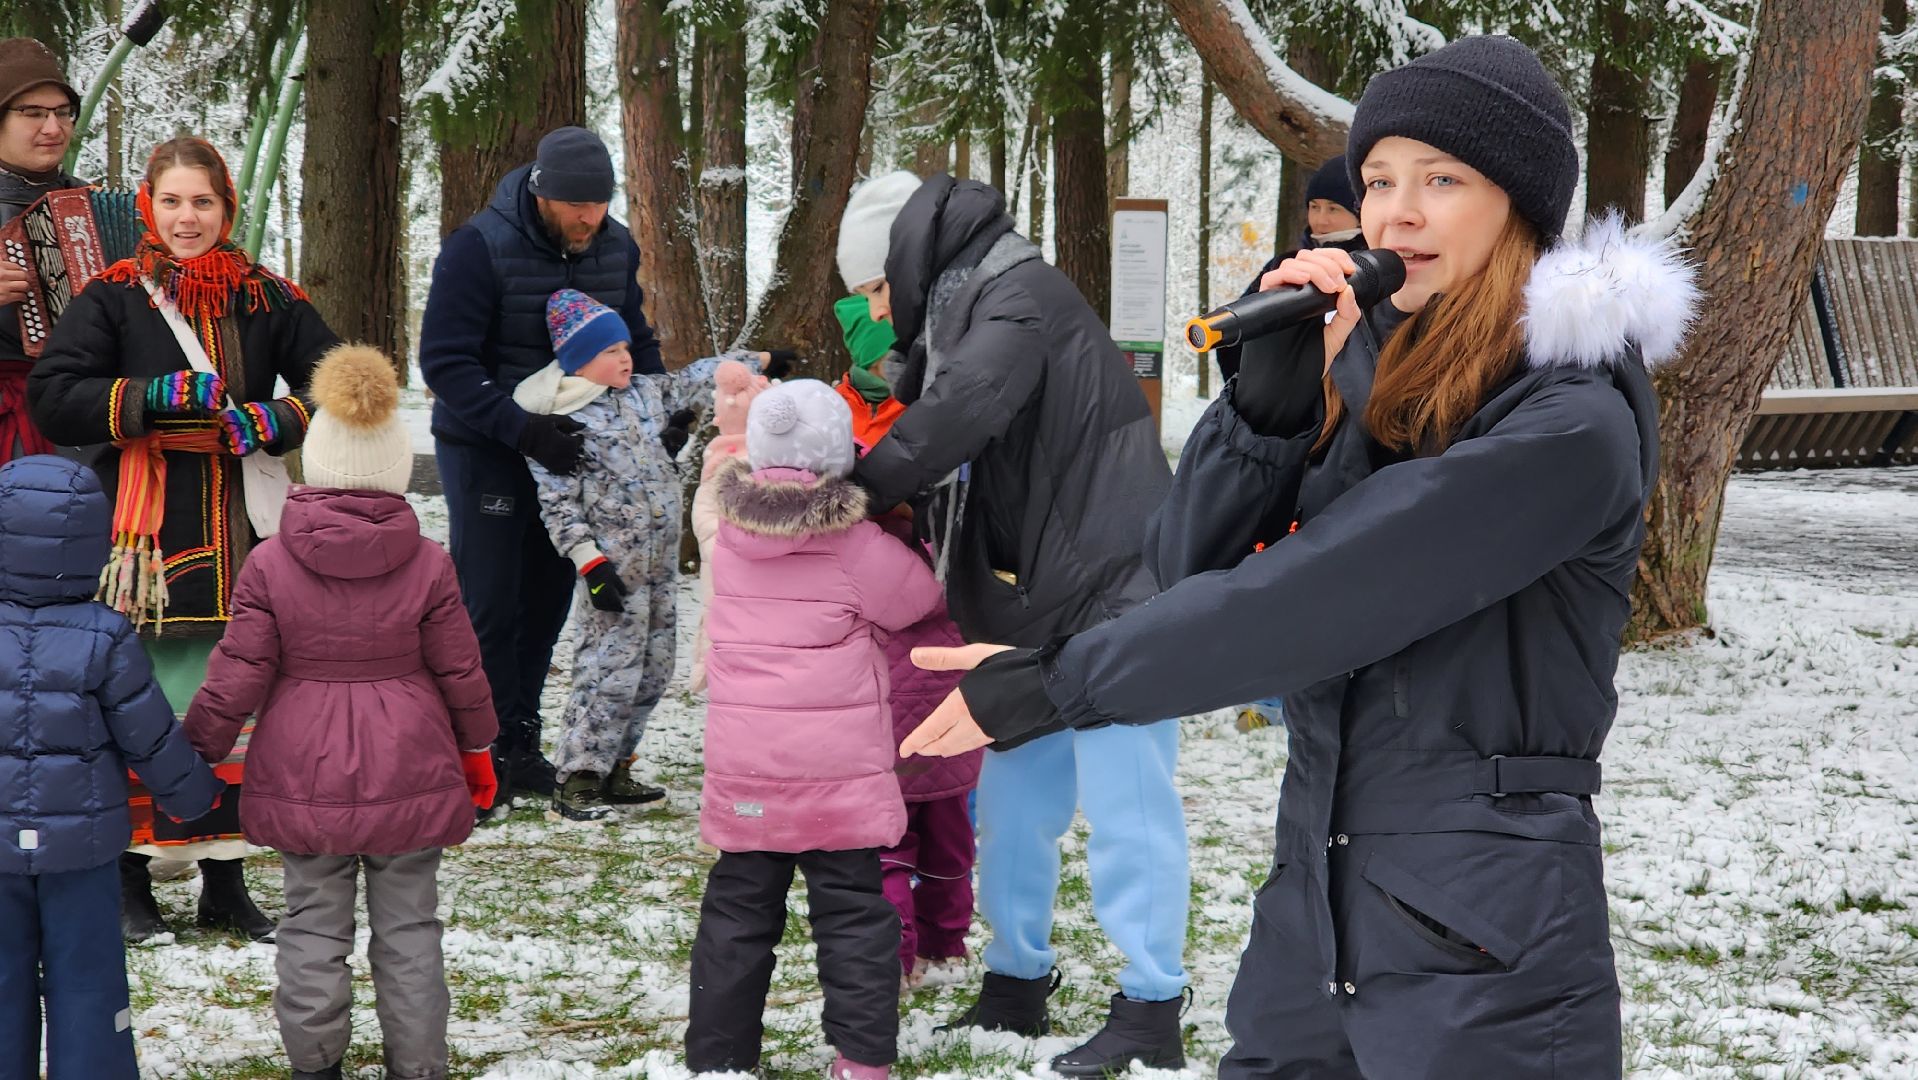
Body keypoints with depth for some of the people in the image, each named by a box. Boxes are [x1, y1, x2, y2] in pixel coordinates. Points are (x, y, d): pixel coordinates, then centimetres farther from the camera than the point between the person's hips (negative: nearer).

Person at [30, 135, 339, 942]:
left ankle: (225, 881, 19)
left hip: (244, 535, 3)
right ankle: (131, 877, 11)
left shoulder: (268, 300, 8)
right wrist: (155, 397, -18)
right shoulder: (112, 299, 0)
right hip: (147, 537, -3)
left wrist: (277, 420, -9)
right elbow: (52, 397, -8)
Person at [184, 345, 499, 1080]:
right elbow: (460, 672, 0)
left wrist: (199, 752, 6)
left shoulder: (270, 563, -9)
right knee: (408, 923, 9)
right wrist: (476, 749, 15)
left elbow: (237, 675, -7)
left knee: (313, 920, 12)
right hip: (407, 769, 0)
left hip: (304, 774, 0)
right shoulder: (427, 565, -8)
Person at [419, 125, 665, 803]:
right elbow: (444, 361, -22)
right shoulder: (479, 249, -20)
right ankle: (505, 744, 4)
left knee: (548, 596, 9)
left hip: (565, 445, 6)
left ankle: (518, 744, 20)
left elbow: (635, 340, 14)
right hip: (484, 447, -6)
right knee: (491, 601, -5)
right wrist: (521, 429, -31)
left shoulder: (616, 249, -1)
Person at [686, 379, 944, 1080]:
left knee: (738, 906, 12)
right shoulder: (856, 545, -12)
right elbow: (917, 599, -1)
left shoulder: (730, 536, 0)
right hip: (838, 764, -4)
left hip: (743, 761, 4)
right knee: (852, 906, 5)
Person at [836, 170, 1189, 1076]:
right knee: (1013, 798, 13)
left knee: (1123, 804, -7)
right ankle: (1017, 985, 25)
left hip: (1110, 593, -10)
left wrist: (857, 487, -18)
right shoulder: (961, 313, 18)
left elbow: (957, 414, -26)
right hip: (1035, 607, 10)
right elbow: (938, 439, 16)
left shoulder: (1019, 297, -11)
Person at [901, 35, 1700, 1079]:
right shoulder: (1366, 368, 9)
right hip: (1311, 909, 6)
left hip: (1481, 945, -6)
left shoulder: (1570, 422, -14)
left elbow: (1307, 601, -19)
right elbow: (1188, 569, 3)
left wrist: (1061, 682, -14)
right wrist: (1273, 393, -13)